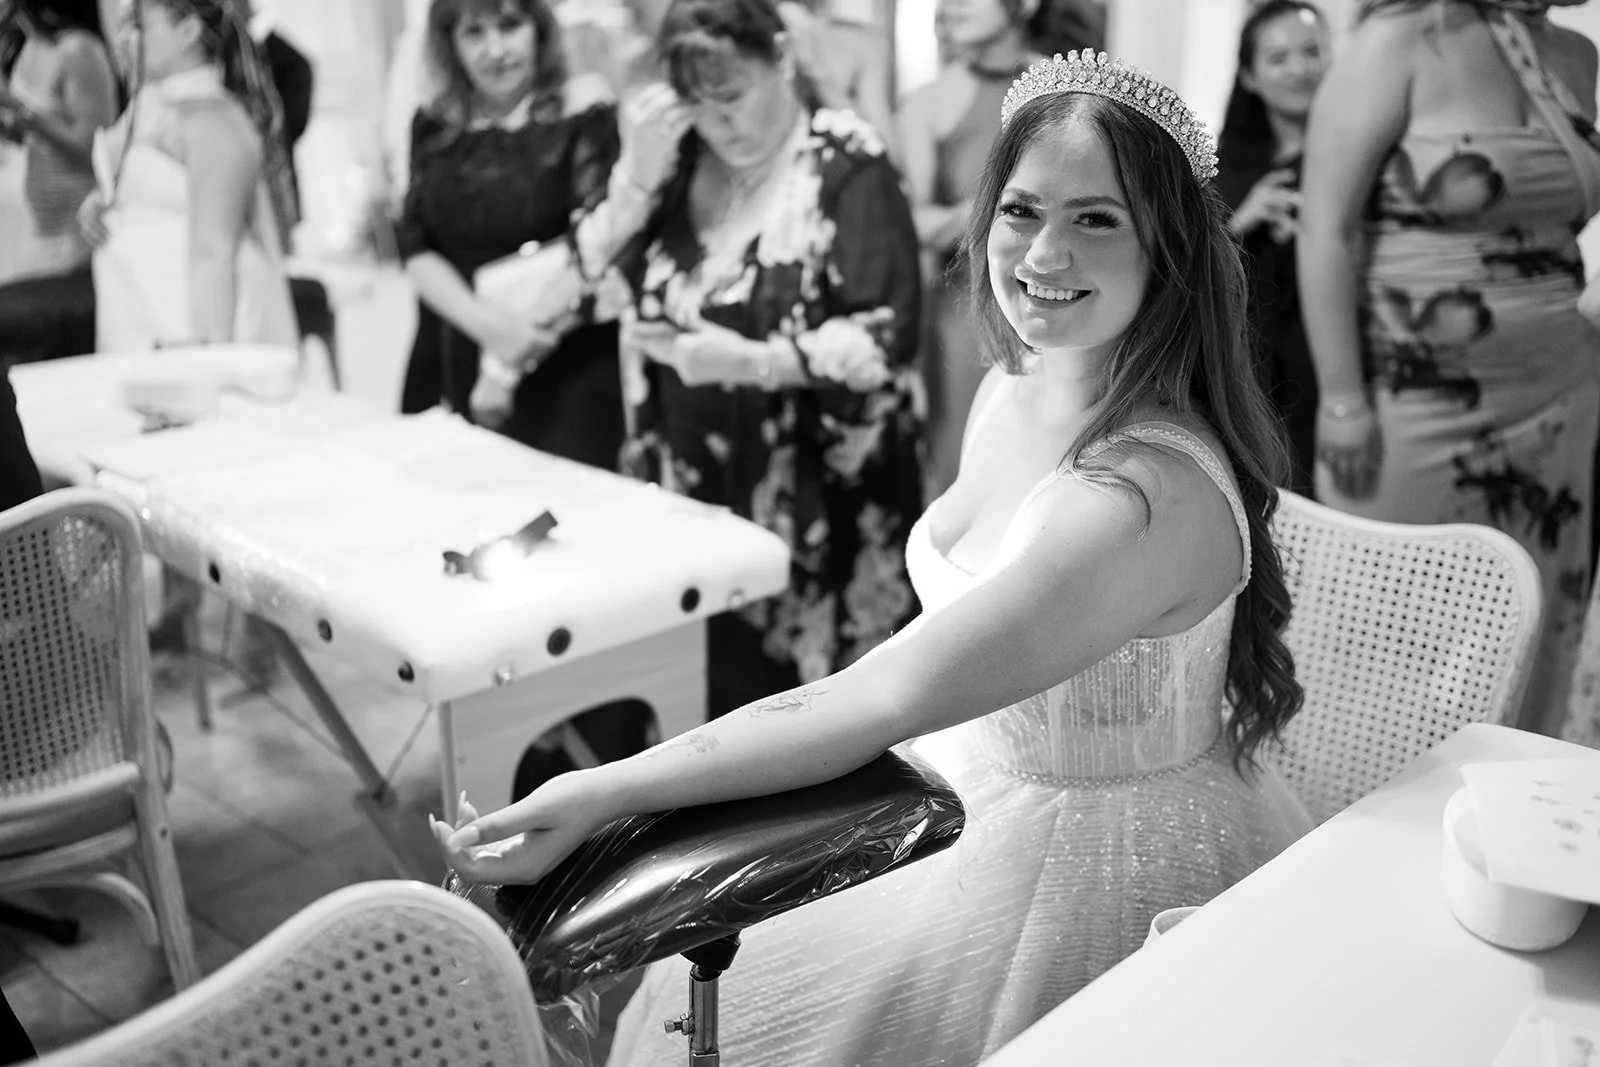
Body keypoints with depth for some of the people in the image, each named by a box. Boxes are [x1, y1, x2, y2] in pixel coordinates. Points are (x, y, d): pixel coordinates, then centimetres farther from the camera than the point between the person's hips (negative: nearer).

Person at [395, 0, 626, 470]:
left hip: (565, 382, -3)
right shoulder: (434, 128, 7)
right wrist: (482, 319, -17)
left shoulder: (586, 122, -6)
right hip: (450, 374, 4)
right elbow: (414, 246, 3)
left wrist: (509, 362, -14)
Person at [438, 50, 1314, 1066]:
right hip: (1001, 815, 7)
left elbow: (887, 698, -31)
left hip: (1111, 873, -7)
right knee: (695, 985, 14)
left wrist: (605, 792, -29)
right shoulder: (1012, 385, -3)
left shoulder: (1148, 493, -31)